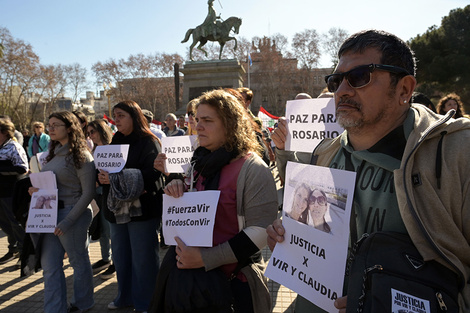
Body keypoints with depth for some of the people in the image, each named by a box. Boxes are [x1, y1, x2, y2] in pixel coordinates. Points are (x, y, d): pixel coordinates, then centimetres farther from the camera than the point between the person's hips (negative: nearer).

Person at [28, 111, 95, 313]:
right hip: (51, 214, 7)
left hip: (73, 214, -7)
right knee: (50, 265, 9)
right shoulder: (53, 153, 11)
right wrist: (36, 190, -2)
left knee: (79, 262, 10)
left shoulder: (81, 156, -13)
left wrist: (67, 221, -19)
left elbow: (88, 193, -16)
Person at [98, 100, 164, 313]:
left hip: (141, 208, -7)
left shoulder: (149, 142, -9)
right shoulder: (116, 142, 14)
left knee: (142, 258, 3)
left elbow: (151, 174, -21)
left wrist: (114, 178, -24)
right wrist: (101, 176, -9)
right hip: (117, 208, 7)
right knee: (120, 255, 16)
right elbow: (104, 170, 15)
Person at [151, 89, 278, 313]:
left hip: (233, 278, -6)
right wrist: (177, 189, -6)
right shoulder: (200, 161, 6)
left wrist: (206, 258, -25)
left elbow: (261, 231, -22)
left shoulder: (252, 168, -18)